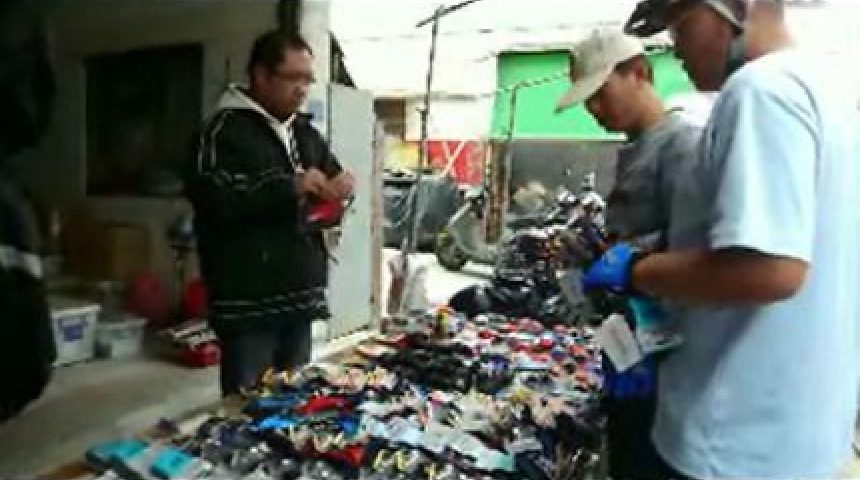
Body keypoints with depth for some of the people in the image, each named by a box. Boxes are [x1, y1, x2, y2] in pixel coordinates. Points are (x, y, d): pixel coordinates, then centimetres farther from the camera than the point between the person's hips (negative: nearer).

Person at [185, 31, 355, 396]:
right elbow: (212, 201, -20)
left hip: (299, 296, 7)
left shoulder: (305, 132, 15)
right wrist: (289, 187, -20)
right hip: (248, 301, -6)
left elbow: (328, 185, 26)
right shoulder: (226, 129, -7)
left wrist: (337, 189, 2)